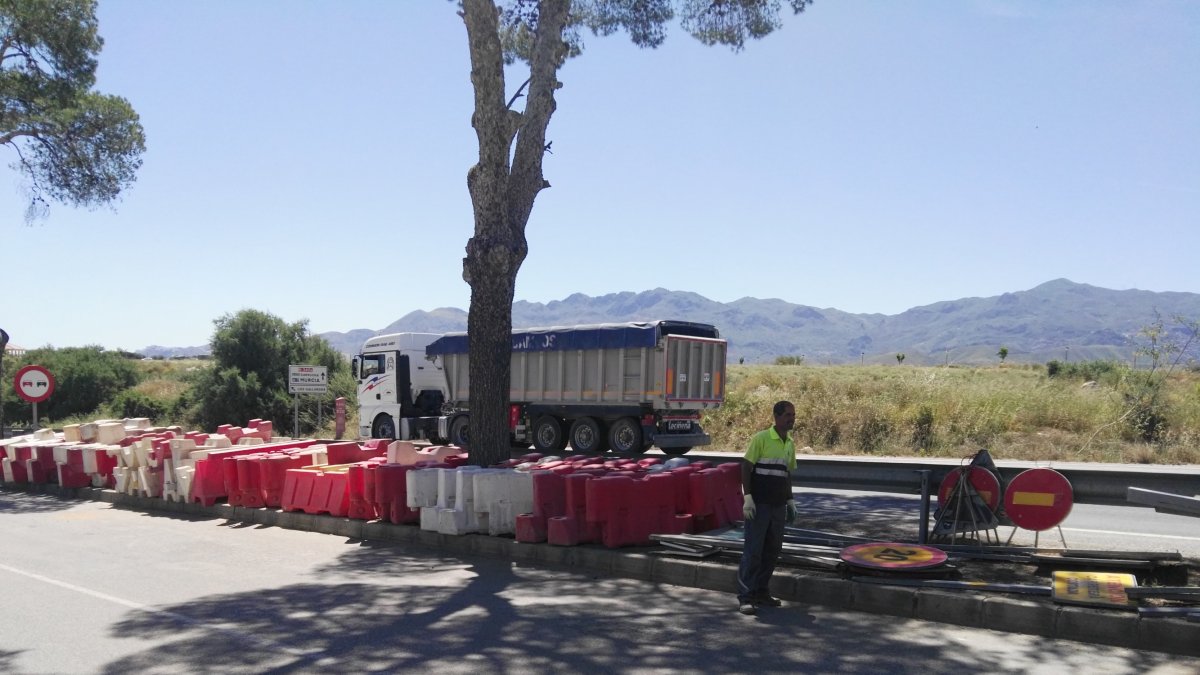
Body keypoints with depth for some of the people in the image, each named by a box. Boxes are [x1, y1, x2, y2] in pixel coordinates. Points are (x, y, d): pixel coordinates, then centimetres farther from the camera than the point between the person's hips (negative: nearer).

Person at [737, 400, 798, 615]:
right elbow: (746, 468, -11)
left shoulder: (790, 444, 12)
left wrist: (790, 501, 17)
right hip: (758, 505, -7)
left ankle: (760, 592, 22)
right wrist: (747, 497, -17)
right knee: (753, 550, -5)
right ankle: (745, 597, -1)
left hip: (778, 506, 7)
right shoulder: (761, 438, -9)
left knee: (772, 550, 10)